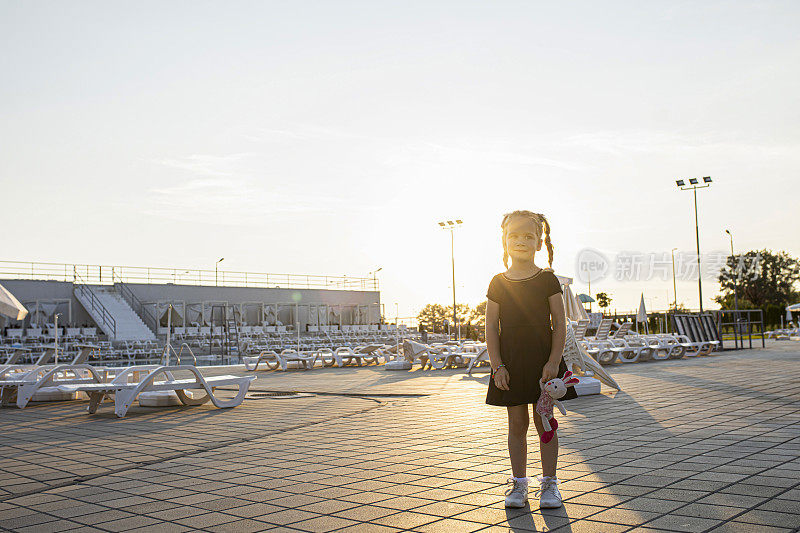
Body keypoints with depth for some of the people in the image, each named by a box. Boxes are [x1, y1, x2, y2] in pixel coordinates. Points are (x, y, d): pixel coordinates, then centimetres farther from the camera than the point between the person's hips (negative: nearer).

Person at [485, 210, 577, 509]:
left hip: (543, 360, -1)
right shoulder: (498, 283, 3)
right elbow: (491, 327, 2)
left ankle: (549, 483, 17)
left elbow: (560, 324, -2)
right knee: (517, 423, 7)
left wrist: (553, 361, -10)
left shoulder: (547, 280, -1)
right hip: (509, 363, 1)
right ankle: (518, 484, 17)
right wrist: (497, 366, -5)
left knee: (544, 422, 5)